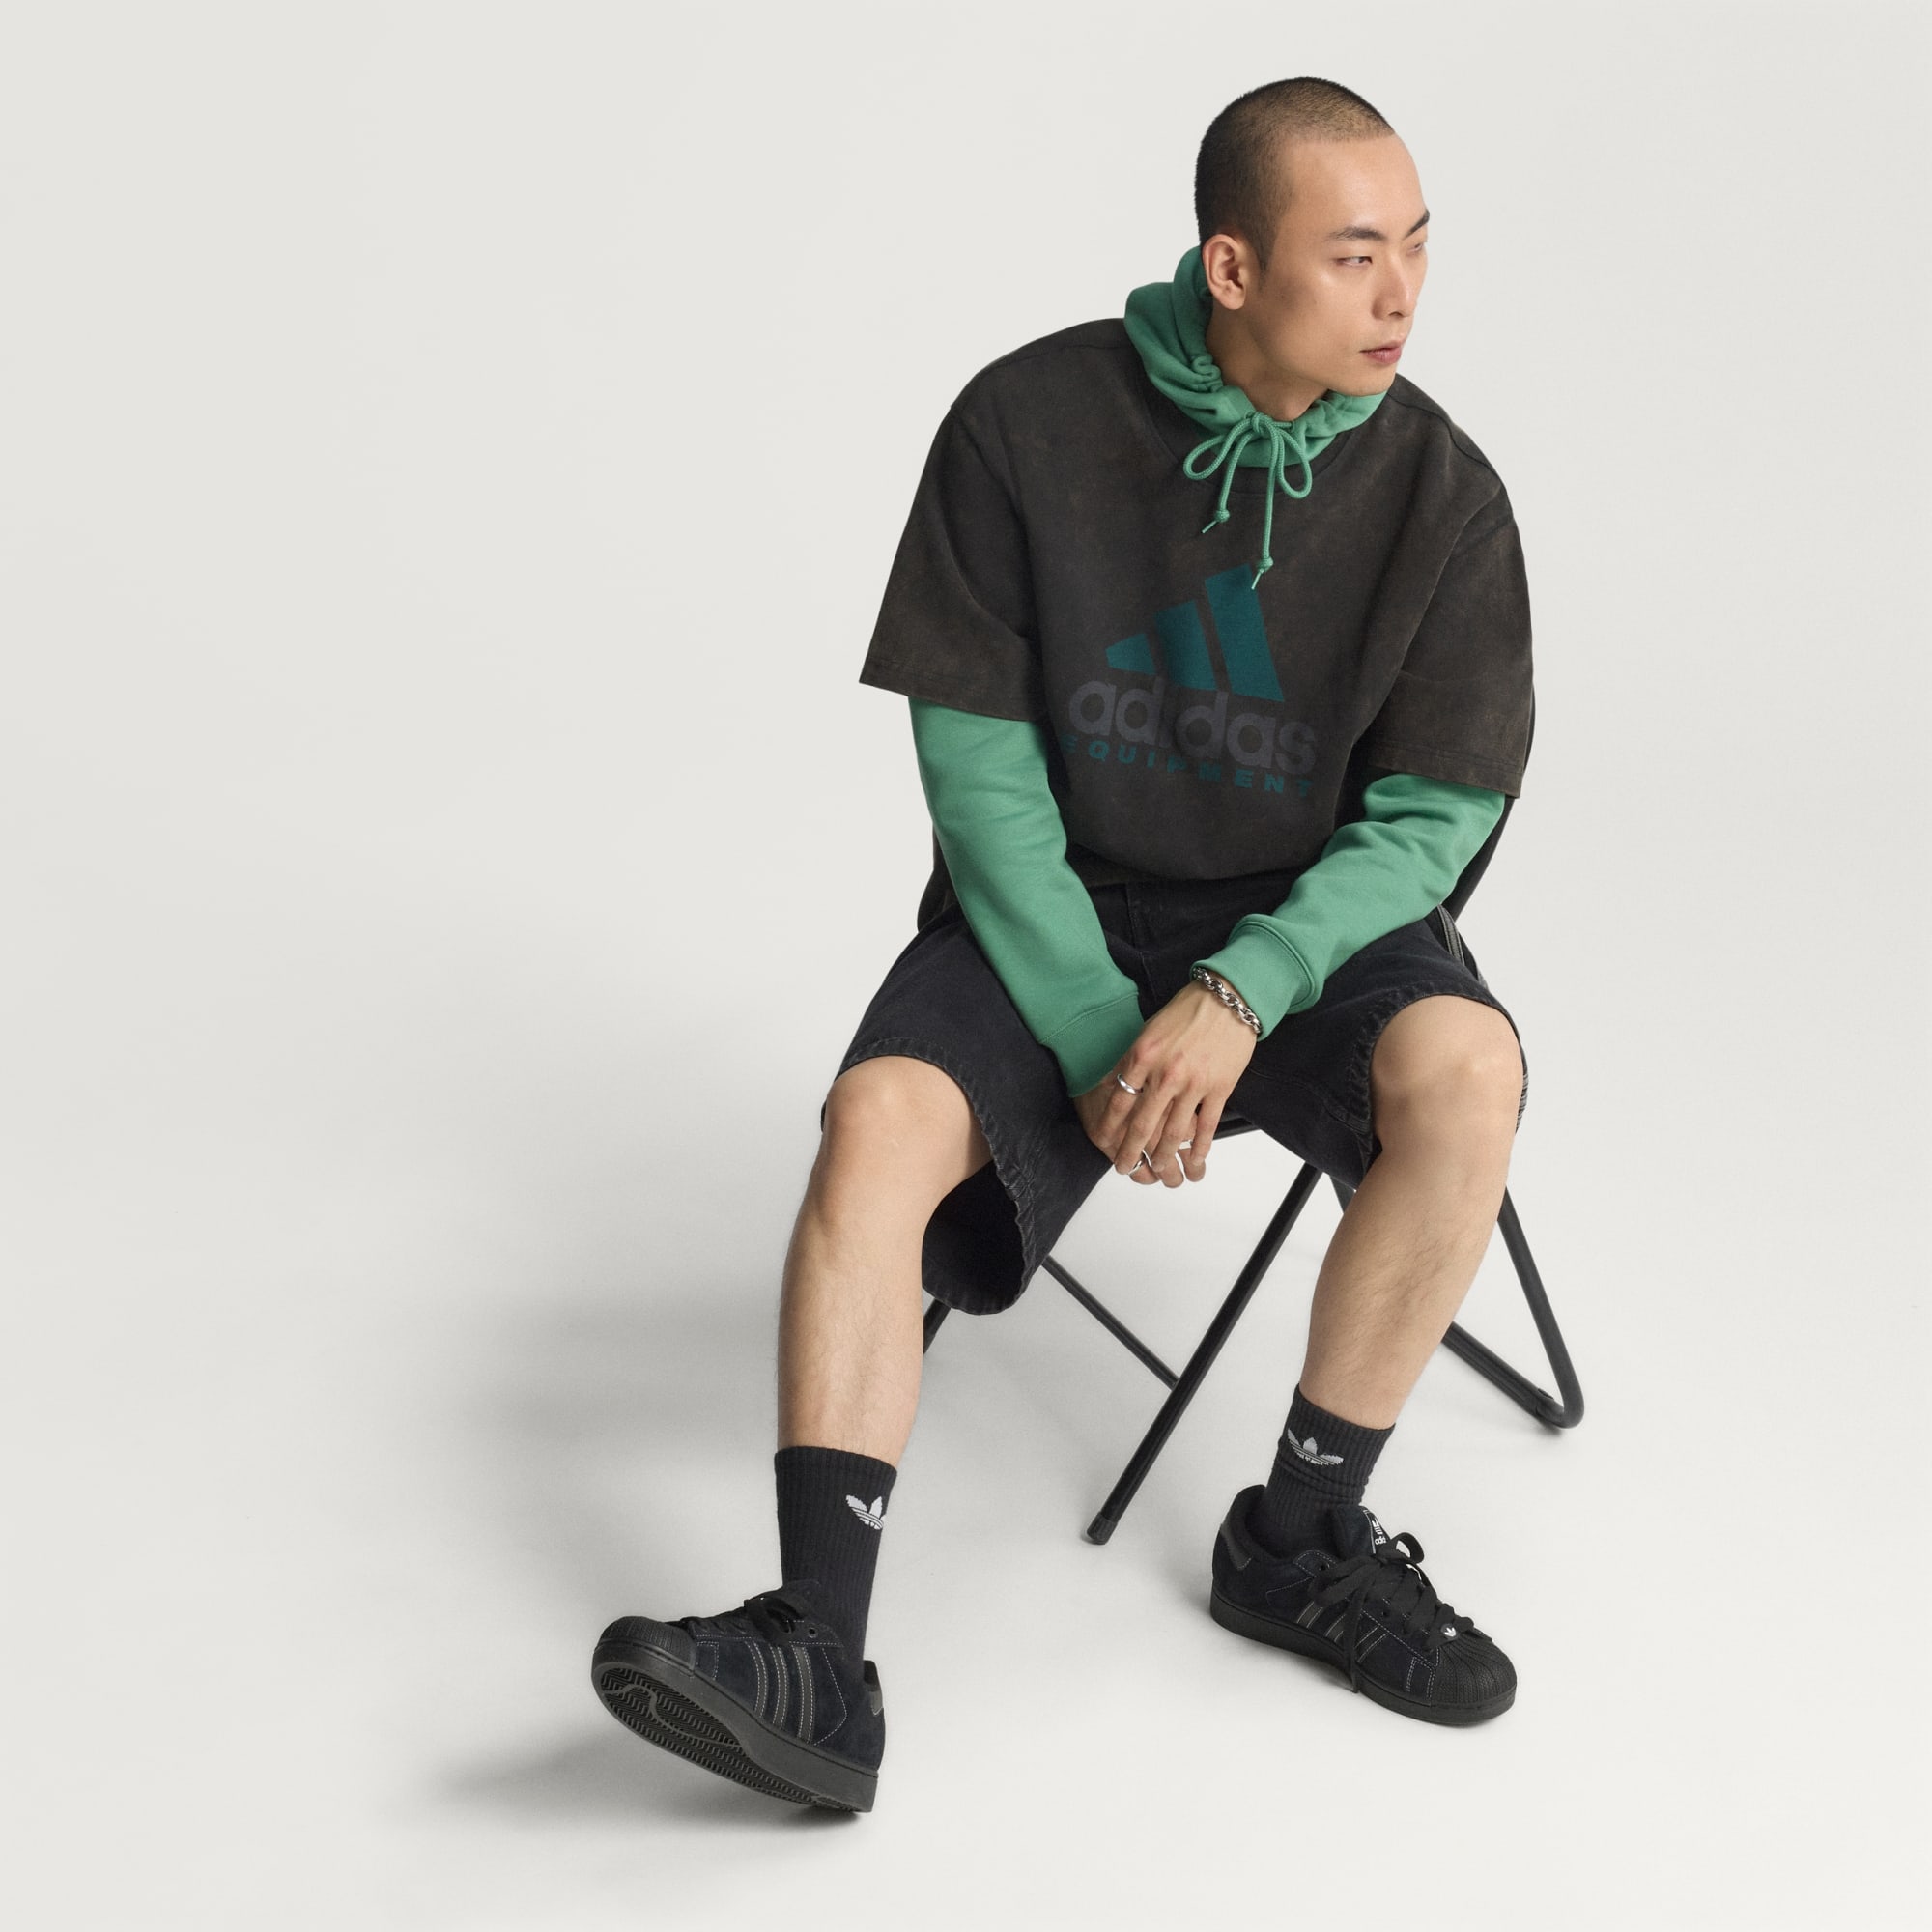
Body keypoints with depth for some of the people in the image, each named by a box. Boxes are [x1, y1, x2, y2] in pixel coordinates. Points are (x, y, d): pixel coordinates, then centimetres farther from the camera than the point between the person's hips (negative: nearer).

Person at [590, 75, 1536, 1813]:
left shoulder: (1442, 494, -8)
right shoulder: (1028, 422, -11)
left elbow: (1430, 814, -7)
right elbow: (977, 759, -8)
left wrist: (1238, 996, -24)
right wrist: (1098, 1034, -16)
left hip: (1308, 917, 1)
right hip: (1052, 906, 0)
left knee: (1463, 1074, -30)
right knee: (880, 1120, -27)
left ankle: (1301, 1538, -11)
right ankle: (817, 1667, -30)